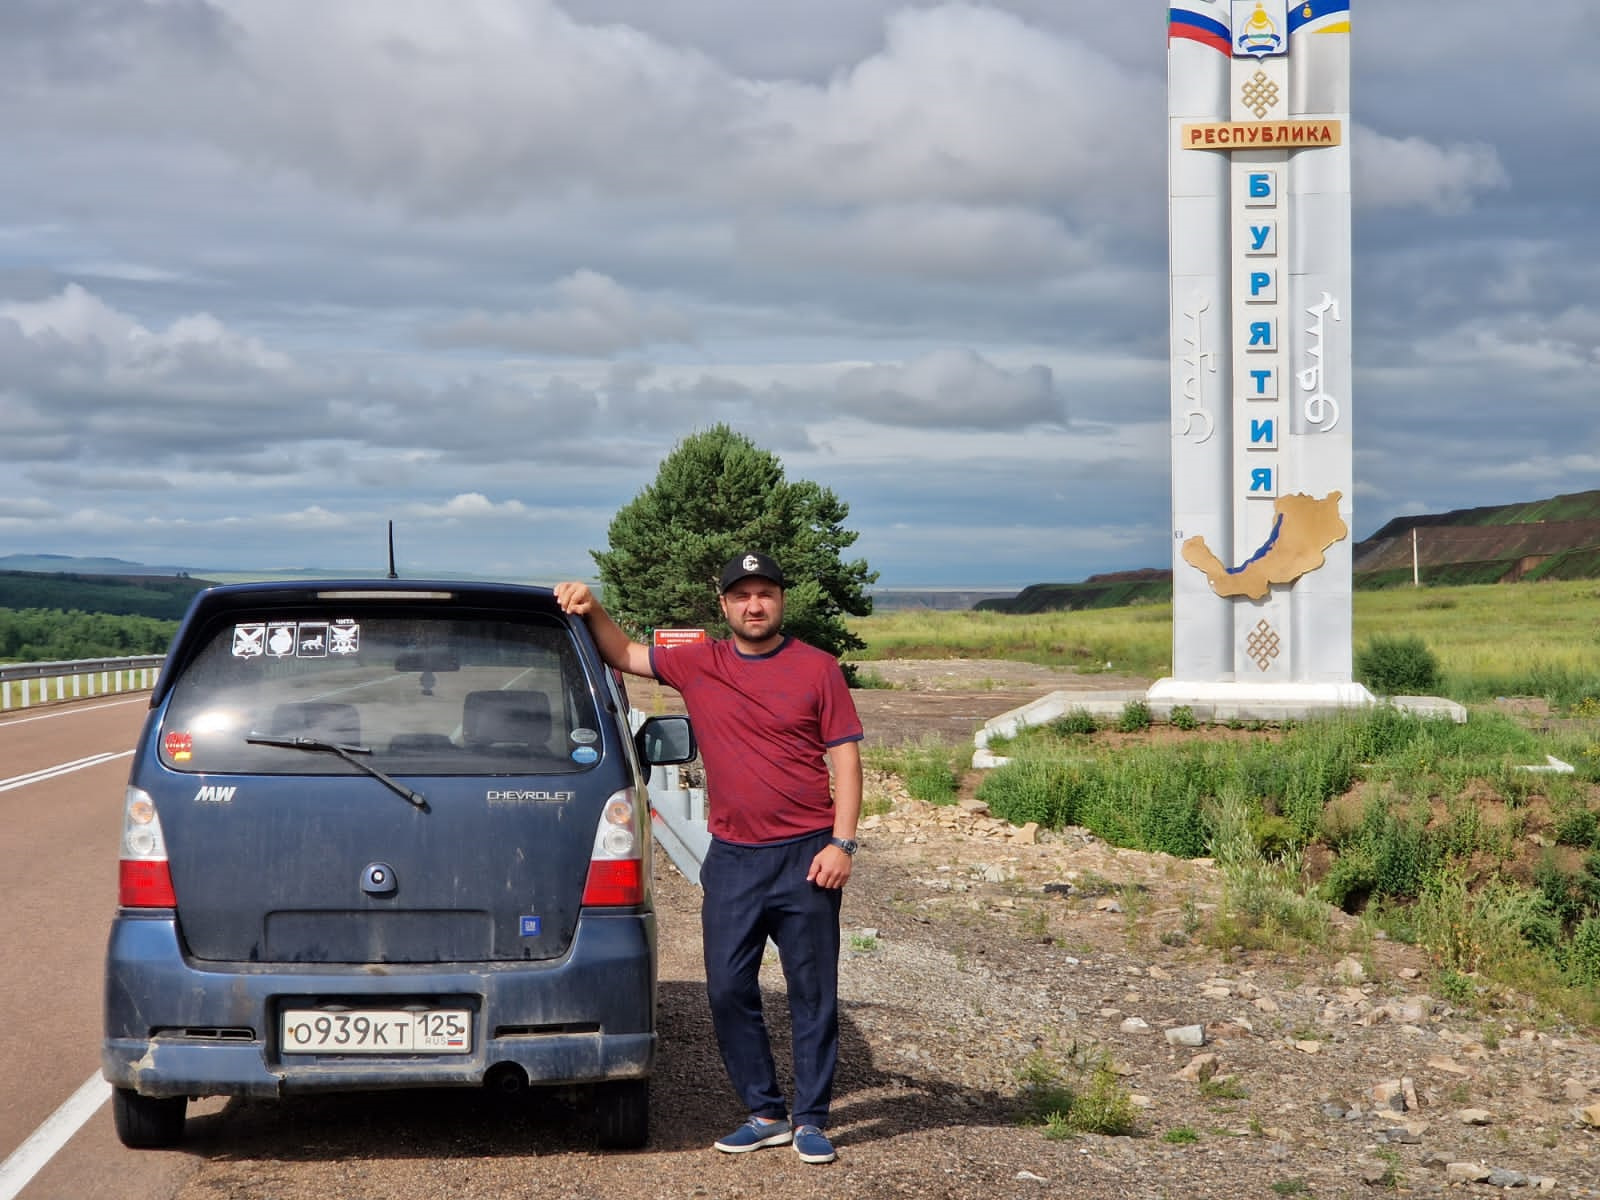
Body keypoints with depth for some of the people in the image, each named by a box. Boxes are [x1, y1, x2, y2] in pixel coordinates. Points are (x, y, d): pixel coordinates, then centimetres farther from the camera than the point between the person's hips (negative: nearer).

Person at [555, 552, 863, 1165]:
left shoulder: (817, 668, -2)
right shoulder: (698, 665, 6)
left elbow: (845, 758, -3)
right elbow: (624, 655, 18)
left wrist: (841, 843, -10)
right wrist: (592, 610, -1)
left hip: (804, 858, -3)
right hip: (732, 858, 3)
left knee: (813, 993, 3)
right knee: (728, 991, 4)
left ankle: (811, 1121, 12)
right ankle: (766, 1114, 17)